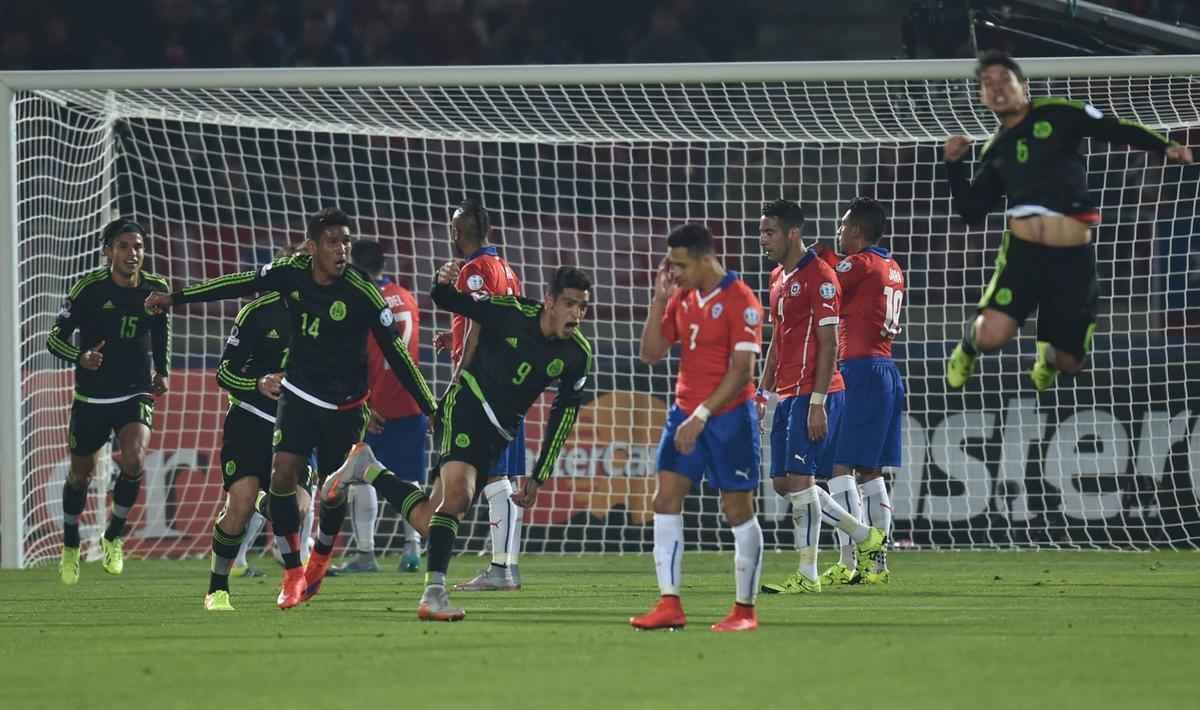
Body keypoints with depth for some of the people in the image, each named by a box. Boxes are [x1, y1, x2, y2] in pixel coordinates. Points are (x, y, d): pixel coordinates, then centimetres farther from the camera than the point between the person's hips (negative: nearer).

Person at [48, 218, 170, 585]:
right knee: (80, 474, 10)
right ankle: (70, 547, 35)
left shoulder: (155, 289, -3)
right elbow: (55, 338, -10)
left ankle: (113, 537, -1)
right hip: (91, 397, -1)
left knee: (134, 460, -24)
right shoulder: (88, 289, -13)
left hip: (136, 394, 1)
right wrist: (80, 357, -30)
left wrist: (162, 371, 8)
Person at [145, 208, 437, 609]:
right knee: (283, 474, -14)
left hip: (345, 407, -2)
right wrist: (175, 298, 7)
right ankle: (293, 573, -3)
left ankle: (321, 556, 38)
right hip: (299, 395, 2)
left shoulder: (362, 293, -18)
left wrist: (429, 407, -15)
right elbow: (243, 285, 4)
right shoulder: (293, 273, -9)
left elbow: (395, 352, -14)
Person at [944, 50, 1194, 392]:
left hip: (1073, 257, -1)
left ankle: (1048, 355, 44)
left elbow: (1115, 129, 2)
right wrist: (954, 164, 3)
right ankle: (968, 345, 18)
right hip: (1022, 252, 1)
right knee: (992, 336, -21)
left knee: (1069, 362, 4)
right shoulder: (995, 151, 14)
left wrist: (1165, 146, -10)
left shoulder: (1056, 114, 4)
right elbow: (971, 212, 14)